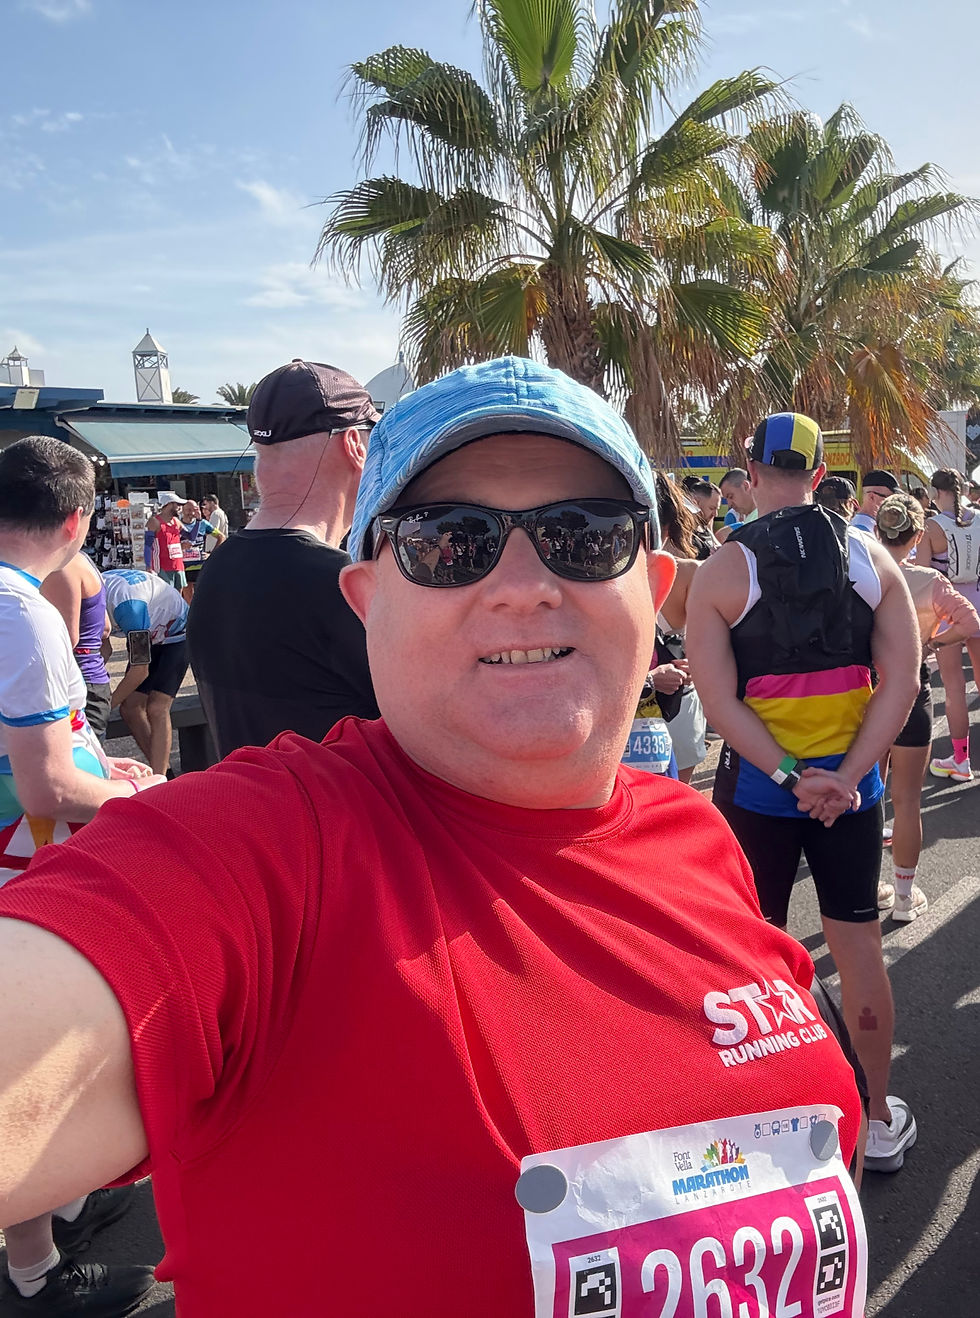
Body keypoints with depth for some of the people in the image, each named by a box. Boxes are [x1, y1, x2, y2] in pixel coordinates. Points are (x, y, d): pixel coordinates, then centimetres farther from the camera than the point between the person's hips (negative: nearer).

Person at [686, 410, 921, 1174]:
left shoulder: (723, 570, -9)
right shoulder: (871, 556, -1)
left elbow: (719, 701, -16)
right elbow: (901, 680, -7)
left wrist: (791, 779, -15)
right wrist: (844, 778, -11)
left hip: (757, 787, -2)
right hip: (852, 784, 2)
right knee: (859, 952, 13)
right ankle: (880, 1120, 27)